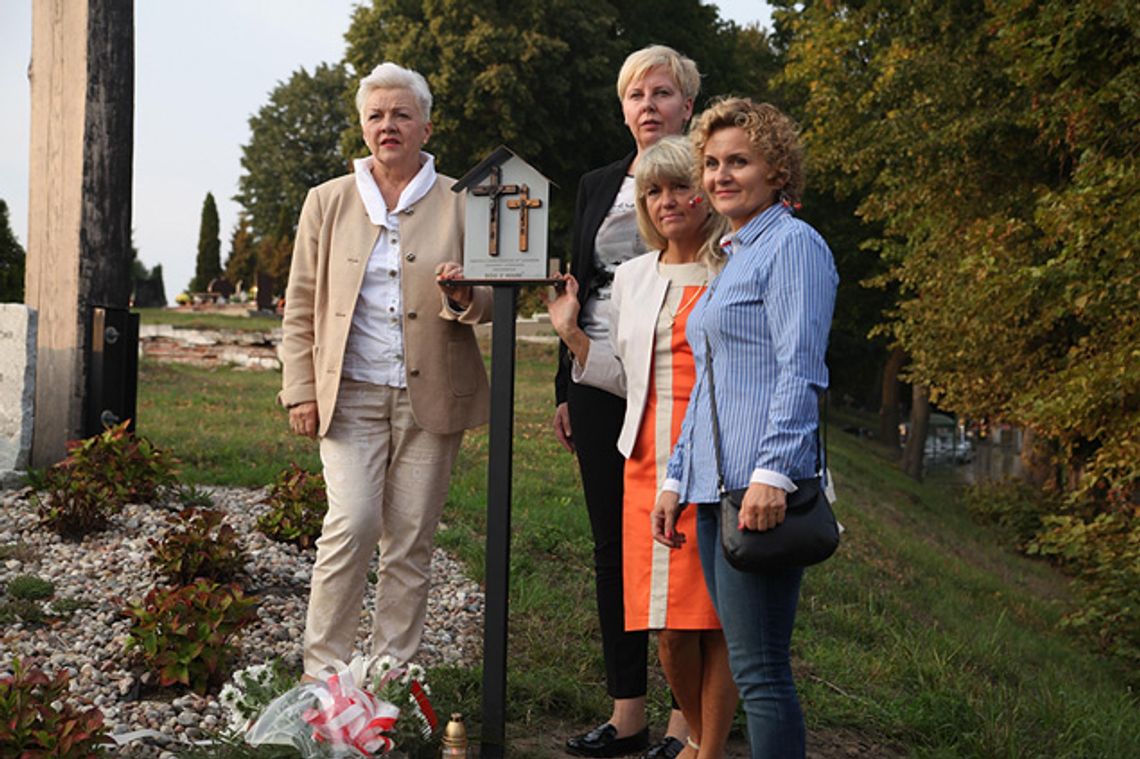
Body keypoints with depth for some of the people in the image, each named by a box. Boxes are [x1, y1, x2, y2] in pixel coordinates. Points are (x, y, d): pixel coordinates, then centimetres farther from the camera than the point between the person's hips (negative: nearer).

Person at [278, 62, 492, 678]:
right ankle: (322, 671, 3)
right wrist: (301, 391, 2)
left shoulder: (459, 202, 7)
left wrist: (464, 297, -16)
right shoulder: (329, 201, 9)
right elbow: (301, 307, 10)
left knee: (411, 541, 4)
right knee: (352, 524, -12)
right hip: (351, 394, 0)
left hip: (431, 395, 1)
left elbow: (489, 302, 8)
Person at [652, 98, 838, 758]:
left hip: (760, 486, -9)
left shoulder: (793, 244, -4)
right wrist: (676, 479, 20)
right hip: (715, 485, 9)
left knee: (759, 670, -7)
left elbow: (799, 372, -15)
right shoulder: (735, 255, 22)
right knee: (748, 665, 12)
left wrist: (773, 474, -23)